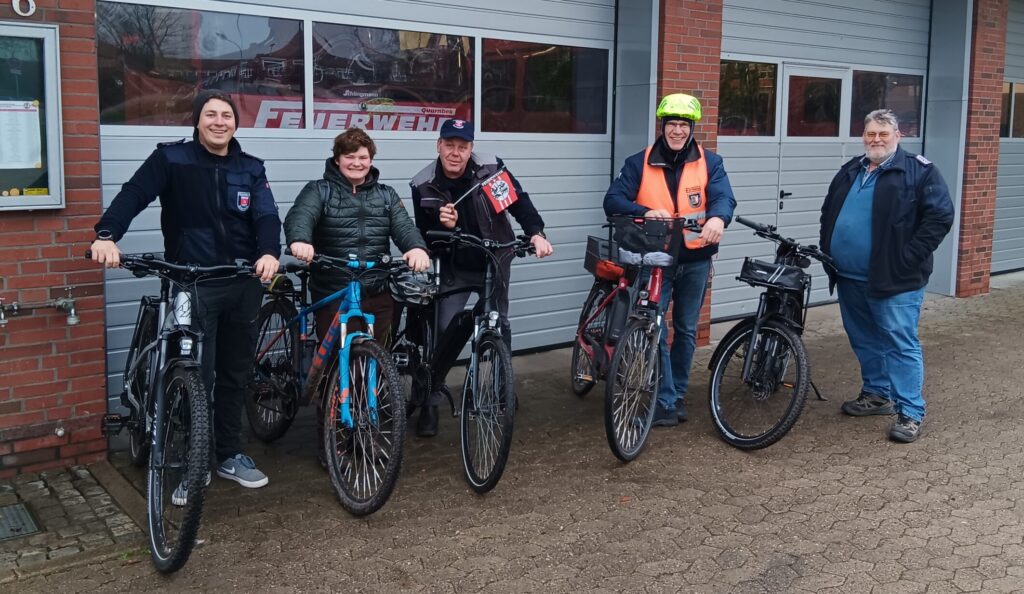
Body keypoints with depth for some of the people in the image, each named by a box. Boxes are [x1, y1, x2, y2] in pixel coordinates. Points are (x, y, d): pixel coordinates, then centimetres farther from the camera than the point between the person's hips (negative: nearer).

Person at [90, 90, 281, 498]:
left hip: (243, 285, 4)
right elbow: (134, 194, -13)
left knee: (235, 375, 13)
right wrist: (107, 235, -32)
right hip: (192, 285, -4)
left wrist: (270, 252, -26)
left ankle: (229, 455, 27)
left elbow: (267, 216, -5)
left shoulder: (251, 169, 8)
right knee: (197, 377, -3)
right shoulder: (171, 158, -2)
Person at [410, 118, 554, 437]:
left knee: (499, 325, 16)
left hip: (495, 262, 1)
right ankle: (431, 403, 6)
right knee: (444, 331, -6)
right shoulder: (424, 185, -16)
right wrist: (444, 227, -32)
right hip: (455, 268, -1)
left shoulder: (491, 168, -19)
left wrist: (536, 234, -29)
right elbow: (425, 238, -10)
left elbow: (519, 202, -13)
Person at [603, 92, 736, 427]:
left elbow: (724, 197, -15)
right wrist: (645, 212, -29)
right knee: (655, 330, -7)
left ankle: (679, 394, 30)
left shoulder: (710, 163, 1)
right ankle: (665, 402, 3)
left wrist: (717, 217, -39)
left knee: (686, 330, 14)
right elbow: (613, 201, -10)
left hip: (695, 260, 2)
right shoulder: (639, 163, -1)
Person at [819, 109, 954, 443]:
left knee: (901, 344, -5)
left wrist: (907, 259, -16)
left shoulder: (918, 171, -5)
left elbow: (940, 216, -12)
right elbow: (828, 213, 24)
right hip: (849, 278, 7)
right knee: (864, 340, 17)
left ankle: (910, 413, 0)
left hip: (894, 279, -7)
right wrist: (827, 252, 13)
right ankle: (877, 394, 33)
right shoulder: (849, 171, 15)